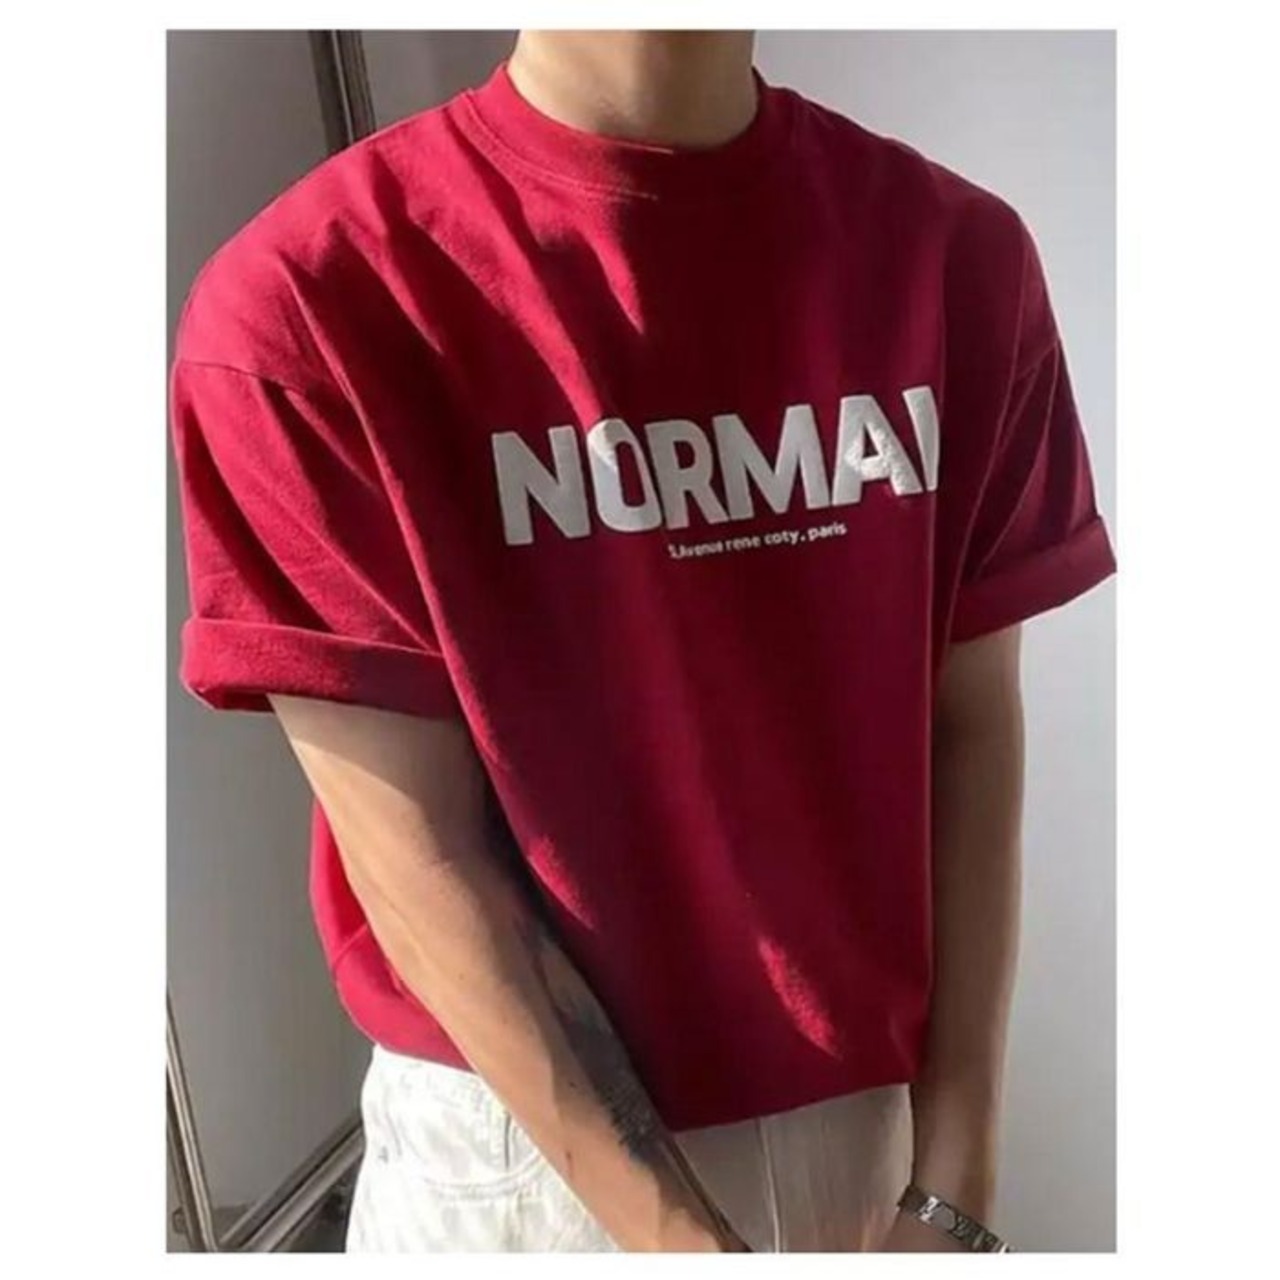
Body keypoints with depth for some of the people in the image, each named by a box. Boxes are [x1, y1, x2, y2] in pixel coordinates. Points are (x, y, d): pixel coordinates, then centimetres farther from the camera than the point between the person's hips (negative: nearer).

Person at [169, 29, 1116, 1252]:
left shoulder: (958, 251, -7)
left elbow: (972, 731, -5)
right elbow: (419, 852, -16)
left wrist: (952, 1184, -5)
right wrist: (677, 1235, -13)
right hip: (519, 1138, -2)